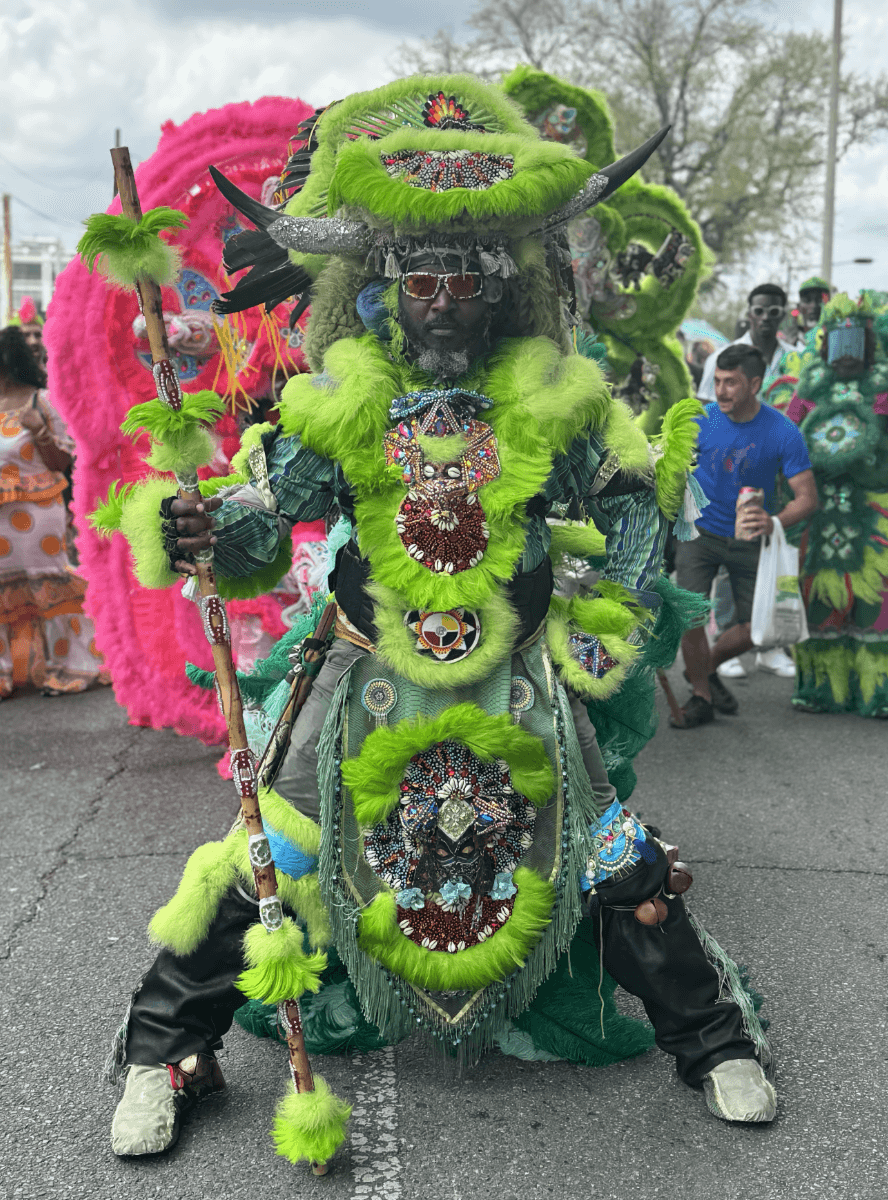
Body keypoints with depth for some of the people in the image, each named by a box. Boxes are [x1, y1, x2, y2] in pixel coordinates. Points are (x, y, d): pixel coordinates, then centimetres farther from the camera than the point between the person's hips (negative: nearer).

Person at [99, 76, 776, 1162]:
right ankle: (165, 1047, 18)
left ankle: (710, 1039, 25)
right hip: (375, 669, 0)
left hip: (521, 674, 1)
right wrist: (202, 528, -24)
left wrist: (614, 623, 2)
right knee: (275, 849, -3)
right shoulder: (340, 398, -3)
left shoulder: (551, 394, -1)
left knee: (612, 861, 3)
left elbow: (634, 504, 9)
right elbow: (271, 513, -3)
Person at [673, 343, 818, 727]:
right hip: (700, 532, 0)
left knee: (755, 629, 6)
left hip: (749, 540, 1)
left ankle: (707, 666, 36)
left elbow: (807, 497, -16)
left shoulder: (783, 432, -16)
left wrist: (774, 522, -34)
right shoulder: (700, 421, -12)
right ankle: (701, 696, 8)